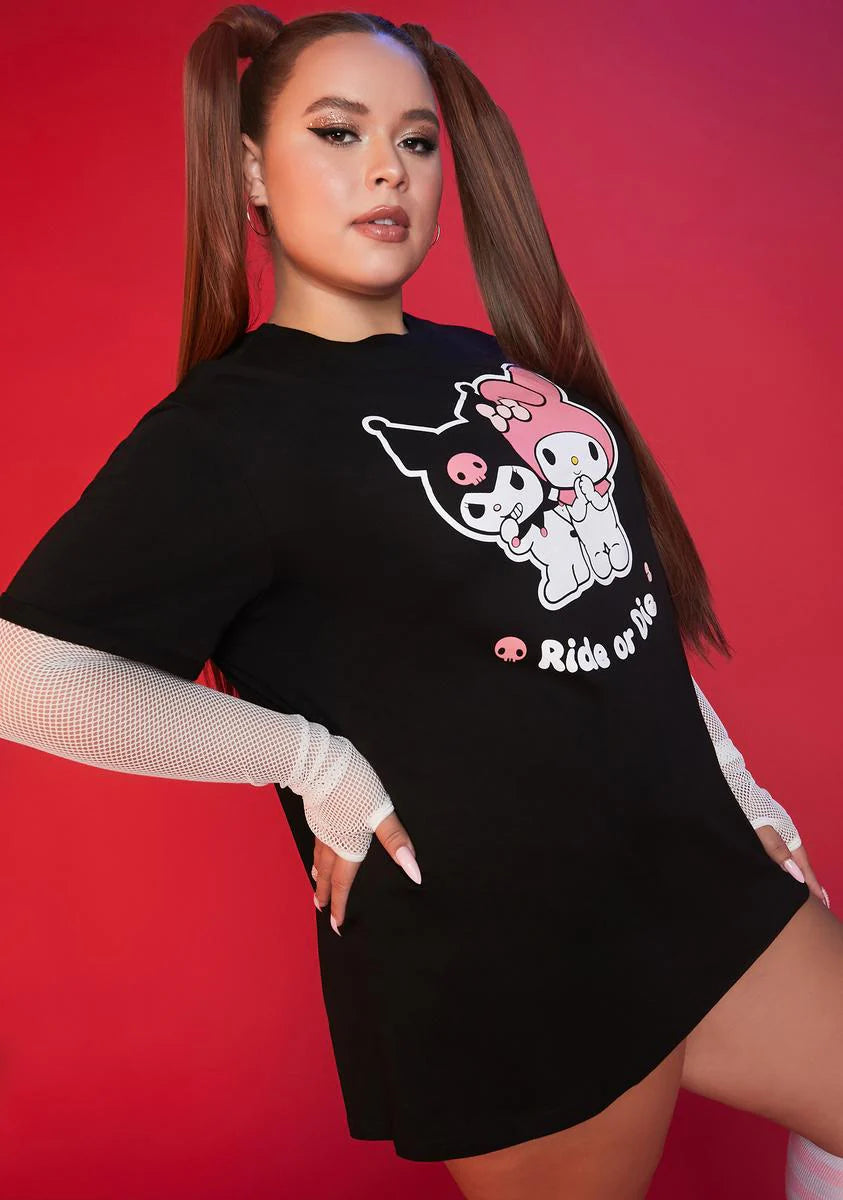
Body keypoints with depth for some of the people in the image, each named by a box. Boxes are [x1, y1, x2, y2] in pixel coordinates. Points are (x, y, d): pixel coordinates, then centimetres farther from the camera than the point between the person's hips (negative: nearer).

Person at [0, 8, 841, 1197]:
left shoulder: (499, 364, 6)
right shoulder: (226, 427, -13)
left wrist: (732, 776, 12)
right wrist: (320, 763, -18)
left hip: (697, 863, 7)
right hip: (514, 961, -6)